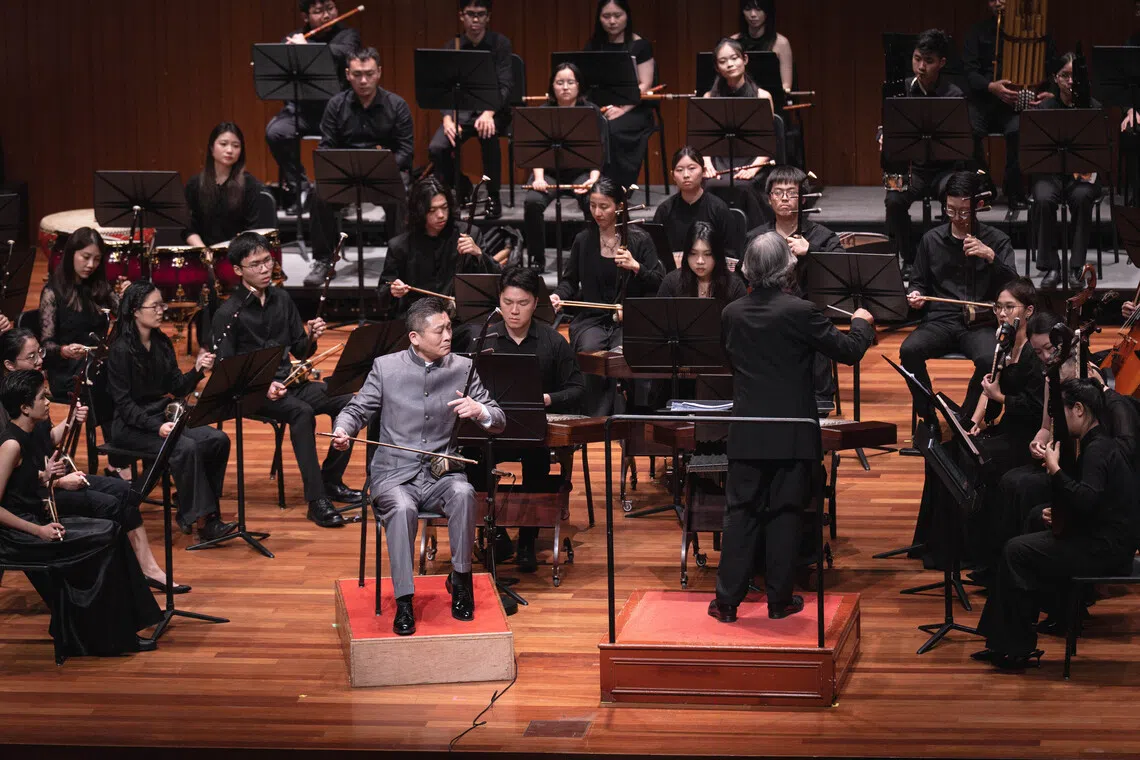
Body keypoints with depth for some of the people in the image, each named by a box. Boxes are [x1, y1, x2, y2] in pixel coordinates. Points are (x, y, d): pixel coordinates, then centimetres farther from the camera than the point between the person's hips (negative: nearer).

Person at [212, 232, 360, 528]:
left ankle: (331, 481, -1)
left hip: (288, 380, 6)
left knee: (346, 402, -15)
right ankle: (316, 500, -35)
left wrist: (311, 338, -9)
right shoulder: (228, 314, -9)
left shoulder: (281, 299, 9)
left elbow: (300, 351, 15)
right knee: (302, 412, -34)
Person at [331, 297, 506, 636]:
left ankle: (460, 579, -14)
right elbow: (357, 410, 8)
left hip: (442, 470, 1)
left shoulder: (462, 368, 4)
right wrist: (342, 430, -16)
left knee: (463, 493, -33)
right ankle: (404, 602, -26)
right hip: (395, 472, -1)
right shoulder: (386, 367, 2)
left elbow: (499, 422, 4)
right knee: (402, 509, -34)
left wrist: (480, 410, -21)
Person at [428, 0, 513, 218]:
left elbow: (505, 86, -14)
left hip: (494, 110, -2)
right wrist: (447, 119, -25)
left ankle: (494, 197, -20)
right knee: (436, 148, -24)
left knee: (487, 134, -37)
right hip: (461, 110, 3)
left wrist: (489, 112, -33)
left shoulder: (500, 43, -4)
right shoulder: (451, 47, 3)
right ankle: (459, 194, 3)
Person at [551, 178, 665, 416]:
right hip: (592, 319, 2)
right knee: (589, 349, -30)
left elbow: (659, 284, -1)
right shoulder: (583, 240, 9)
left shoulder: (639, 240, 2)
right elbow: (570, 280, 18)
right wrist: (559, 296, -3)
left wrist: (636, 267, -17)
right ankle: (595, 418, -20)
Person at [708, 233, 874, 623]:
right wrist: (862, 323, 14)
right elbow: (848, 351, -7)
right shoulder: (800, 312, -14)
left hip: (746, 433, 3)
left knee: (741, 513, 7)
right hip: (791, 433, -3)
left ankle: (727, 599, 7)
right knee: (784, 514, 6)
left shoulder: (732, 314, -1)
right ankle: (779, 599, 12)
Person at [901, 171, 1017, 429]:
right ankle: (928, 420, -13)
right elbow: (919, 282, 19)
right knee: (909, 350, -30)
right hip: (941, 320, 2)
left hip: (980, 322, -2)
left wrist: (991, 257, -19)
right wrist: (916, 295, -5)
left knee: (989, 359, -35)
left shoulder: (996, 240, 6)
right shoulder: (931, 240, 12)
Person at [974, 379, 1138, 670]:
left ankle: (1018, 648, -5)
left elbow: (1086, 500, -32)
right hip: (1098, 540, 11)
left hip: (1105, 551, -11)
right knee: (1018, 549, 10)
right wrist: (1058, 512, 7)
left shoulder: (1099, 450, -18)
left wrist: (1055, 469, -22)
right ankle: (1002, 642, 11)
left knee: (1017, 552, -12)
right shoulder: (1096, 445, 14)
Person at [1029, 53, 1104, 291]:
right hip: (1050, 172, 1)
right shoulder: (1045, 107, 6)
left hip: (1083, 173, -1)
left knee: (1082, 197, -34)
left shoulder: (1093, 107, 4)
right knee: (1044, 199, -33)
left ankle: (1076, 268, -24)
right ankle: (1051, 268, -23)